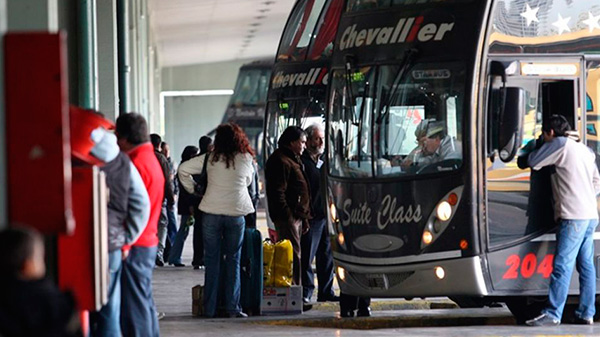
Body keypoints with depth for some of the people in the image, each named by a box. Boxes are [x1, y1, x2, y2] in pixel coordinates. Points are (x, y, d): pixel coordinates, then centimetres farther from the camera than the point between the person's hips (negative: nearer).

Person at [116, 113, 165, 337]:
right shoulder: (151, 159, 16)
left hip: (135, 249, -10)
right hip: (149, 243, 10)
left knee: (133, 305, -8)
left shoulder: (136, 164, -16)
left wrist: (123, 245, -19)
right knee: (145, 303, 15)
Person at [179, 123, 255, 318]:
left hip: (212, 213, 0)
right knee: (233, 260, 7)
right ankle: (232, 307, 3)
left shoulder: (210, 158, -2)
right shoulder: (246, 159, 0)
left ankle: (209, 308, 7)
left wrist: (192, 189, 9)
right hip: (236, 213, 0)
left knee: (212, 260, 6)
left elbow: (183, 169, -2)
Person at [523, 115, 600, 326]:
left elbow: (534, 163, -1)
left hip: (573, 216, -9)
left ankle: (552, 314, -13)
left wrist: (536, 150, 19)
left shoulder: (560, 144, -5)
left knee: (562, 265, -10)